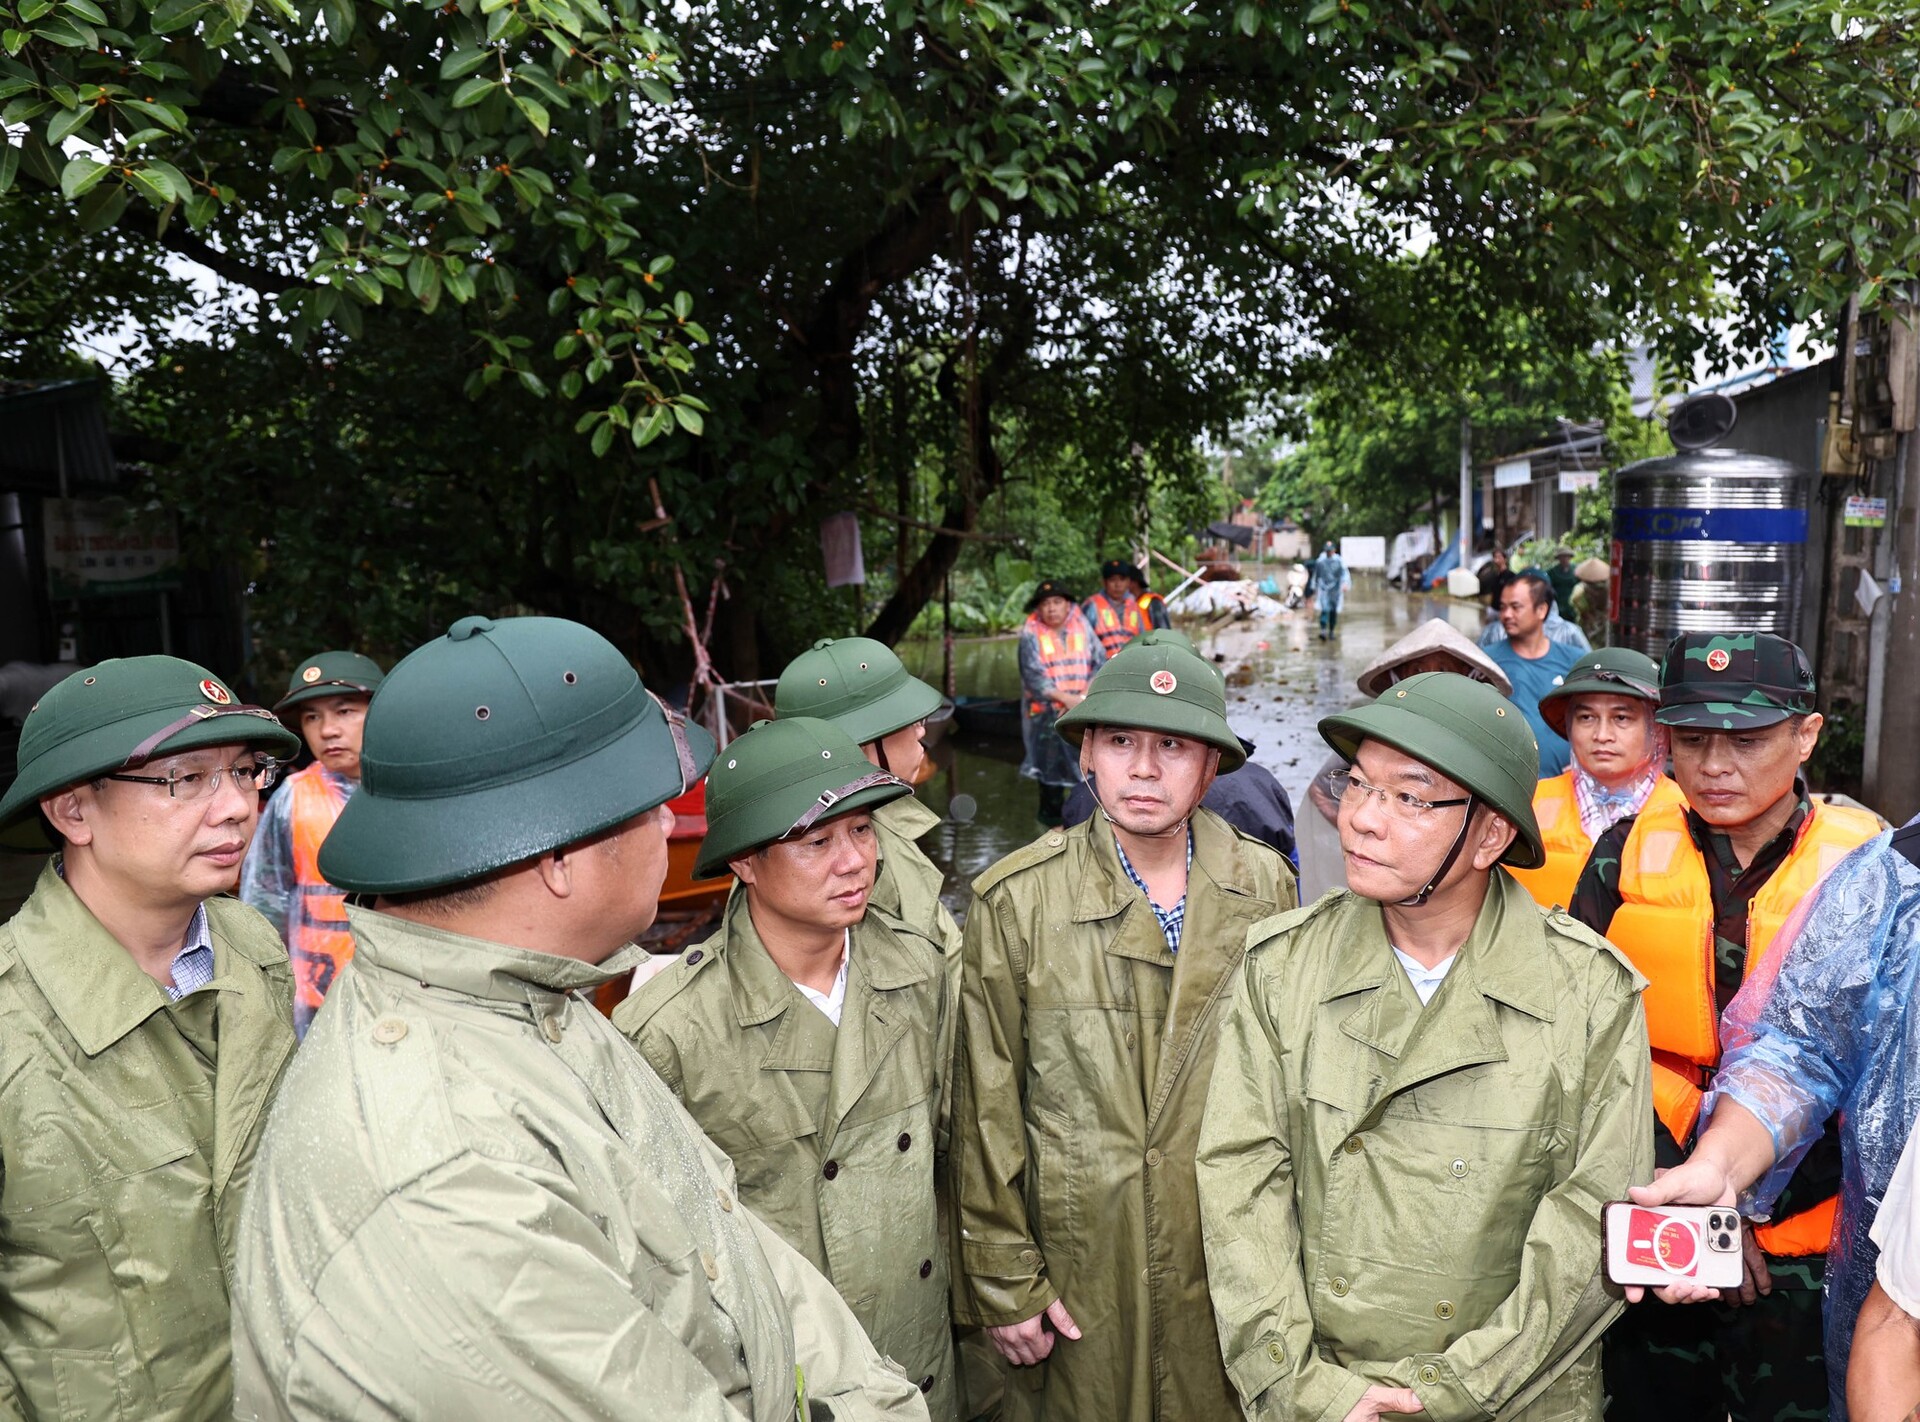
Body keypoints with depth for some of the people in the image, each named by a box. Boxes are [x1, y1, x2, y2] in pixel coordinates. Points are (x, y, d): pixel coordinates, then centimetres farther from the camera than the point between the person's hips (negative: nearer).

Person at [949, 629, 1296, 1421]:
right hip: (1077, 1268, -2)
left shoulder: (1265, 888, -2)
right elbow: (986, 1110, -7)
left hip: (1231, 1264, 2)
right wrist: (1004, 1282, -5)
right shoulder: (1016, 901, -11)